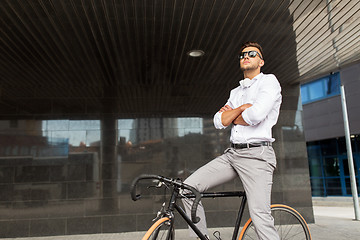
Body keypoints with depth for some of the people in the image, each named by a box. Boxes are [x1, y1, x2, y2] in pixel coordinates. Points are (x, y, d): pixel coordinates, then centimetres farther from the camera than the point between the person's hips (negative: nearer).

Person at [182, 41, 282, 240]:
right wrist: (241, 108, -4)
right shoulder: (235, 92, 22)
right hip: (232, 154, 7)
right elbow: (218, 121, 9)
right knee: (189, 186, -4)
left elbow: (255, 115, -16)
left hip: (256, 155, -7)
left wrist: (232, 117, 3)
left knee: (260, 217, -15)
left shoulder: (269, 81, 2)